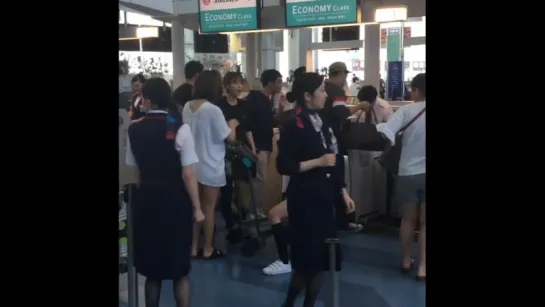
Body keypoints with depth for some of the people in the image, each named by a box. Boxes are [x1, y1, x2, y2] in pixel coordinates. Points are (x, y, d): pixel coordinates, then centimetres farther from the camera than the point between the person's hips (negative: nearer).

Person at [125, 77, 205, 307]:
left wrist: (145, 192, 14)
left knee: (151, 268, 16)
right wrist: (196, 208, -7)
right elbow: (188, 174, -16)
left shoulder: (134, 130, -2)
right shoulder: (179, 129, -14)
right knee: (180, 270, 10)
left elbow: (134, 171, 3)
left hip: (145, 200, 4)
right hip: (175, 201, -3)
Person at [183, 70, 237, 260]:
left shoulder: (187, 107, 2)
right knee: (209, 207, 6)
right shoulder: (213, 110, -20)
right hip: (211, 166, -6)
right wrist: (232, 125, 6)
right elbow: (230, 137, -15)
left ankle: (194, 248, 22)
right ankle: (207, 250, 17)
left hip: (192, 165, 6)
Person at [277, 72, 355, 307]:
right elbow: (284, 166, -16)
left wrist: (343, 191, 13)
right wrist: (318, 162, -19)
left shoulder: (323, 122, 11)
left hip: (325, 198, 7)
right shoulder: (292, 126, -10)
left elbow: (336, 160, 17)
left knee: (322, 259, 9)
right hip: (304, 199, -7)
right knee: (307, 259, -2)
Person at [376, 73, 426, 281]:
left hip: (408, 173, 1)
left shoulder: (407, 111, -9)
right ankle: (422, 266, 7)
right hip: (423, 173, 0)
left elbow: (386, 133, -21)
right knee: (424, 222, 9)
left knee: (408, 219, 18)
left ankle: (406, 260, 30)